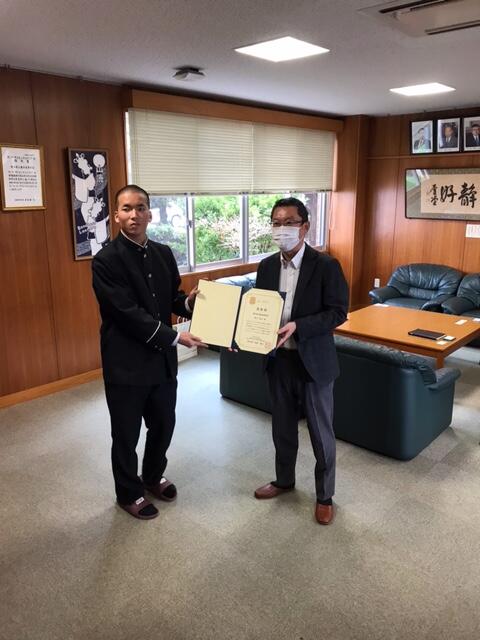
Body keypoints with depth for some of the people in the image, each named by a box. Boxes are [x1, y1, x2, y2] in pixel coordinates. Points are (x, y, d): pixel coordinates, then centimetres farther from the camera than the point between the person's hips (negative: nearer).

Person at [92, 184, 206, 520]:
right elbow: (128, 313, -21)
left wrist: (188, 301, -11)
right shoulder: (106, 260, -15)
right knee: (126, 434, 12)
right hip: (126, 363, -6)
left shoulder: (164, 253, 5)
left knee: (164, 424, 20)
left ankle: (153, 476, 46)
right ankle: (129, 493, 35)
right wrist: (175, 337, -22)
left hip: (162, 359, 6)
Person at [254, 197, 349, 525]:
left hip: (314, 362, -5)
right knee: (282, 427, 20)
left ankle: (325, 495, 29)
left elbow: (338, 312, -15)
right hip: (278, 360, 5)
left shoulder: (326, 265, -12)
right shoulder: (267, 266, 4)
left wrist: (297, 326, -27)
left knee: (321, 433, 9)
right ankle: (284, 480, 42)